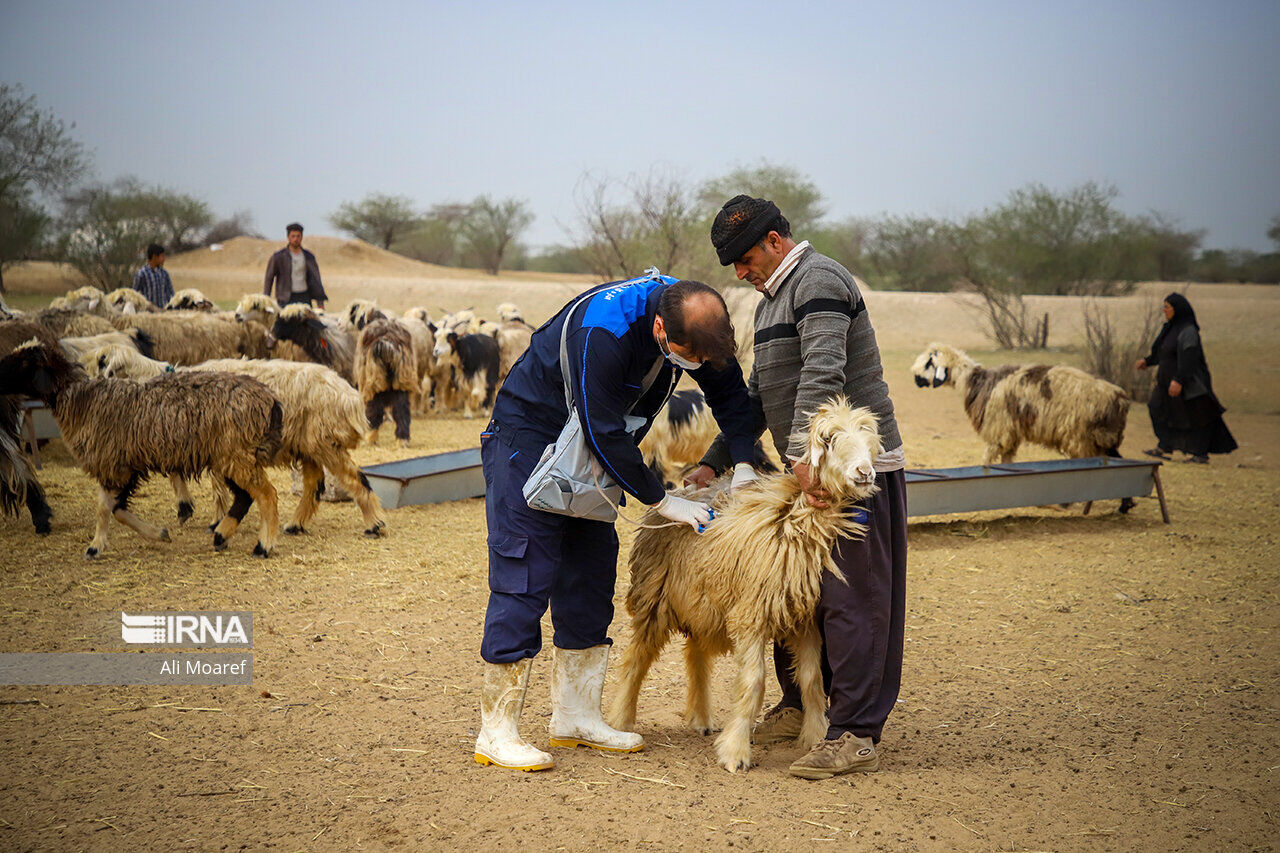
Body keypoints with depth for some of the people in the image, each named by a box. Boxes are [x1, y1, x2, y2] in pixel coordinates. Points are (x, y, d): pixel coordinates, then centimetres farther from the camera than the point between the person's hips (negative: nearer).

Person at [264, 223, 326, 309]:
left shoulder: (309, 257, 7)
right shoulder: (278, 257, 0)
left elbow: (316, 281, 10)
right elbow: (268, 280, 6)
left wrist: (320, 302, 6)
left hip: (304, 298, 2)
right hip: (286, 299, -2)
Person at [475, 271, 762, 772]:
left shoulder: (694, 324, -11)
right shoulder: (602, 333, -34)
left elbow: (730, 392, 5)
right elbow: (605, 434, -30)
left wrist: (744, 464, -6)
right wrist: (662, 502, -22)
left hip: (587, 445, 8)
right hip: (527, 435, -8)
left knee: (591, 571, 7)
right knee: (523, 578, -11)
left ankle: (577, 716, 16)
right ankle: (496, 731, -8)